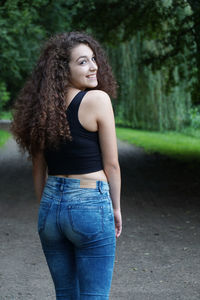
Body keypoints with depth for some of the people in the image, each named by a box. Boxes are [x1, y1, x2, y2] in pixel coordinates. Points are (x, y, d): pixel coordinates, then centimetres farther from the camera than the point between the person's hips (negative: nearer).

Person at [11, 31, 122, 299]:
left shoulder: (43, 106, 5)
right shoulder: (98, 99, -11)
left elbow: (39, 169, 11)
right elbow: (111, 164, -8)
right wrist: (116, 207, 5)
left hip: (50, 207, 6)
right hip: (90, 206, -6)